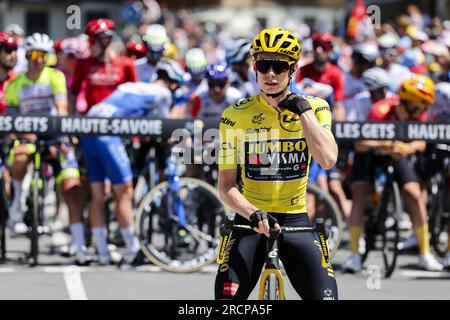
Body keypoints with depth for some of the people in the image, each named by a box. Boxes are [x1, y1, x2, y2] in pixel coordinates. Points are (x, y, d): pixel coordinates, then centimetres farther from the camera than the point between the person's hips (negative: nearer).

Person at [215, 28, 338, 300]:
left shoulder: (315, 108, -2)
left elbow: (328, 159, -19)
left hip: (295, 220, 1)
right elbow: (226, 185, -6)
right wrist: (252, 213, -24)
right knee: (227, 298, -16)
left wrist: (302, 111, -18)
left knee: (326, 295, -13)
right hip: (251, 220, -1)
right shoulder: (236, 116, -4)